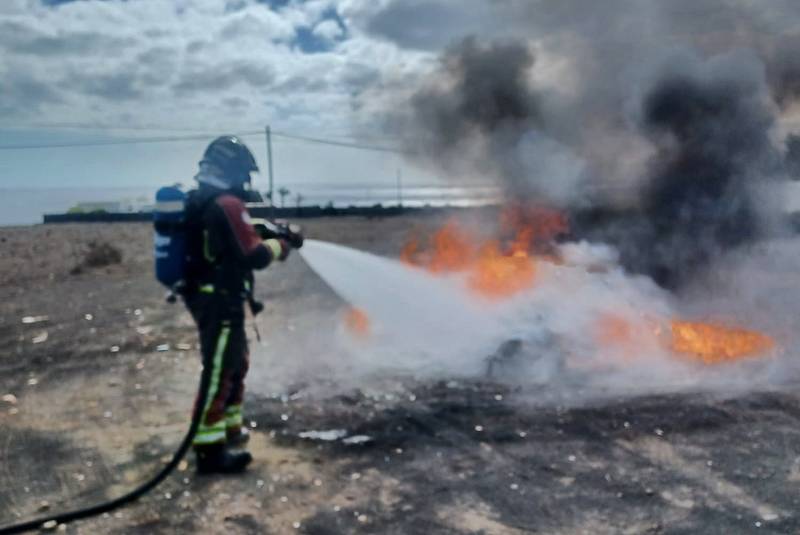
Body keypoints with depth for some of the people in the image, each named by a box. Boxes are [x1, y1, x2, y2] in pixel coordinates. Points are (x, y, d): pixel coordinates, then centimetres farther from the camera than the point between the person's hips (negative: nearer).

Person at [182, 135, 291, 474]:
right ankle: (209, 447, -3)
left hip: (206, 296, 10)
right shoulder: (228, 205, -19)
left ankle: (229, 428, 29)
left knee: (237, 363, 20)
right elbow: (253, 256, -21)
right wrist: (277, 248, -3)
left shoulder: (199, 201, 11)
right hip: (220, 301, -10)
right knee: (219, 370, -7)